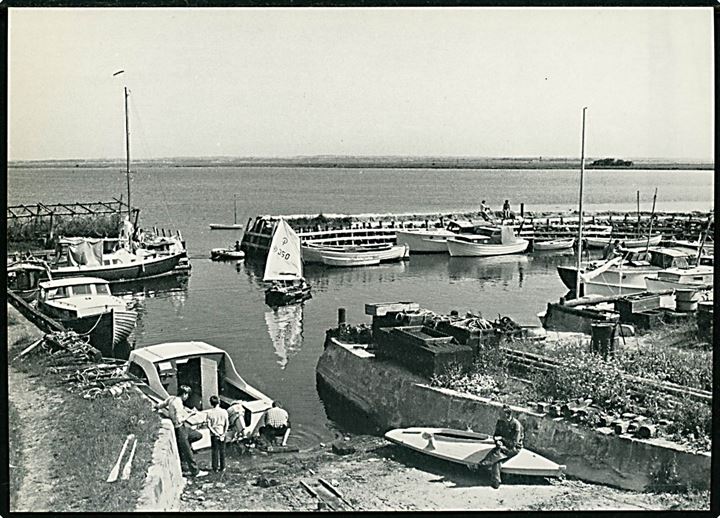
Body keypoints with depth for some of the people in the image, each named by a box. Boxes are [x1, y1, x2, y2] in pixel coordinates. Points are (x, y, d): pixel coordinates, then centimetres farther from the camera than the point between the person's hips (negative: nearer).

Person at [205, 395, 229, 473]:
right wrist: (224, 433, -3)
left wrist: (215, 433, -8)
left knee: (214, 451, 8)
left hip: (214, 434, -1)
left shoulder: (209, 413, -10)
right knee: (222, 451, 11)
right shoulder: (224, 411, -6)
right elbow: (227, 424, -7)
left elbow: (209, 425, -12)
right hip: (222, 434, 1)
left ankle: (215, 468, 10)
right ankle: (222, 467, 16)